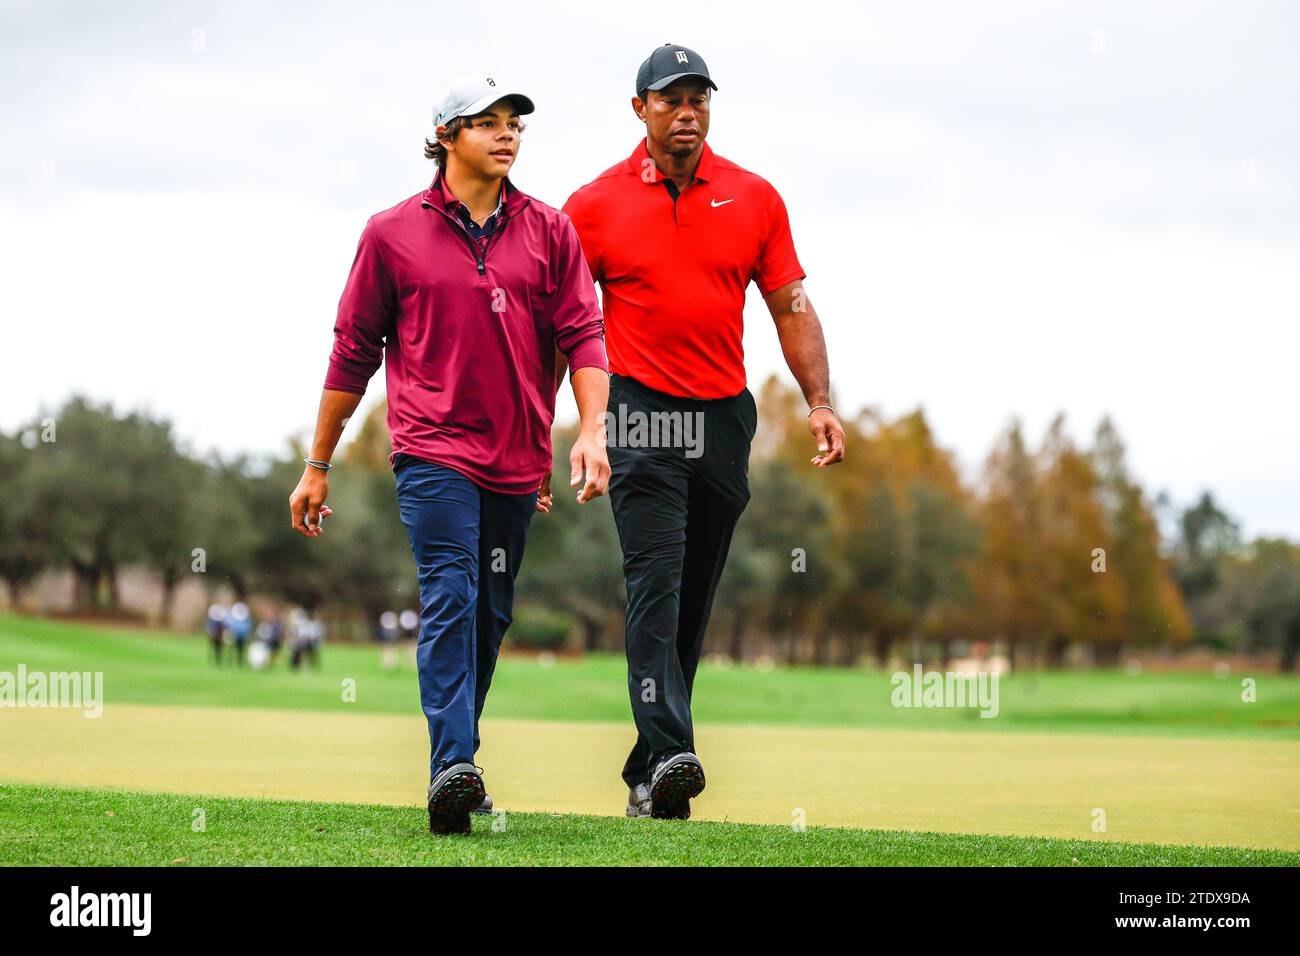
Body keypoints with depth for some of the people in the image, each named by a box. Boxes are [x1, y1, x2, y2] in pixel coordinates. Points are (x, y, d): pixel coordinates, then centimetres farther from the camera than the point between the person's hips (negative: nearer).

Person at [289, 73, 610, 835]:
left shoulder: (551, 231, 8)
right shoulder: (394, 233, 3)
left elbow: (583, 334, 5)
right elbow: (354, 351, 7)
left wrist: (591, 432, -11)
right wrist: (317, 468, 9)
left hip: (518, 459, 3)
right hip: (434, 450, -3)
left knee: (491, 615, 10)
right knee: (449, 599, -16)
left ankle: (459, 763, 22)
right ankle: (452, 769, -25)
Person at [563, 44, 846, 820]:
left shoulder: (755, 199, 8)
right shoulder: (597, 203, 1)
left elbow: (791, 306, 10)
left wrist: (820, 400, -1)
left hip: (725, 416, 3)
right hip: (641, 413, -3)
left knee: (694, 600, 6)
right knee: (656, 583, -17)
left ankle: (646, 774, 13)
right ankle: (667, 755, -27)